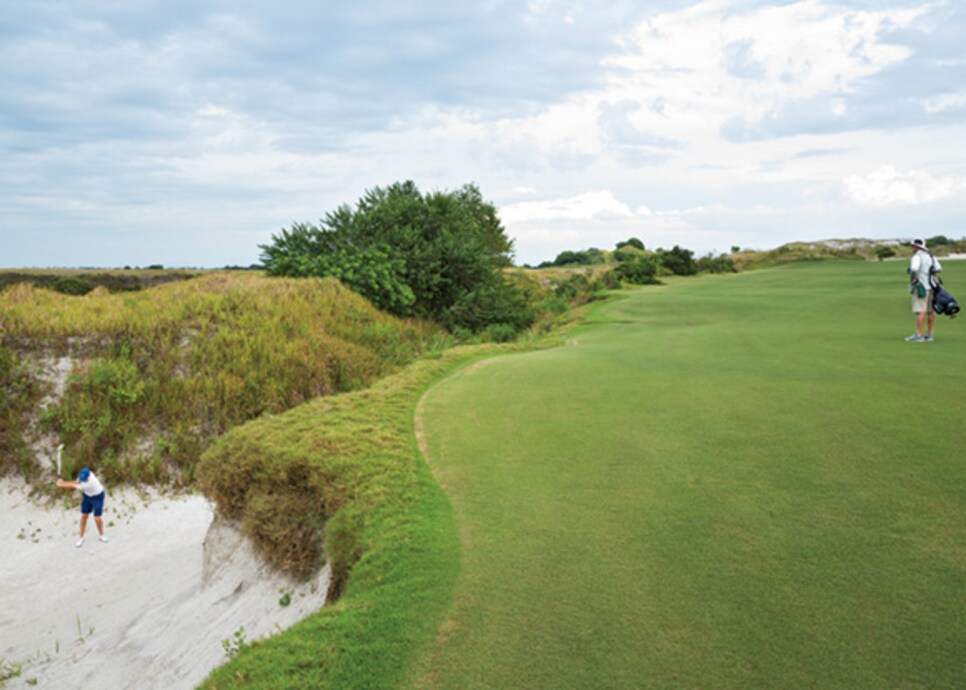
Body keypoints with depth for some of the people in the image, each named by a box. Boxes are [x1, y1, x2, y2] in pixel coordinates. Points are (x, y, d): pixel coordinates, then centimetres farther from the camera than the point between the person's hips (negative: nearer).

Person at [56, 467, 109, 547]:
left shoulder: (89, 484, -41)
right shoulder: (83, 475, -20)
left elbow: (74, 486, -29)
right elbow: (77, 482, -2)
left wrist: (61, 484, -16)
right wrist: (63, 483, -17)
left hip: (97, 497, -6)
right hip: (87, 496, 7)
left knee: (97, 518, -7)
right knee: (83, 516, 2)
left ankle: (101, 535, 21)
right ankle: (81, 538, 16)